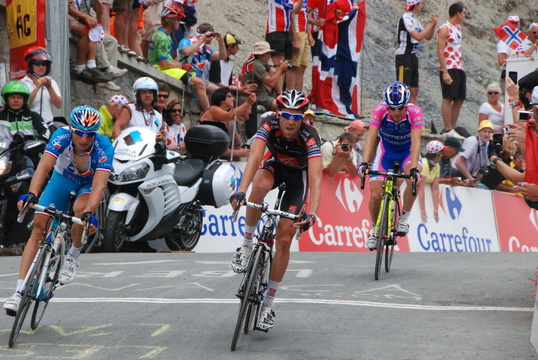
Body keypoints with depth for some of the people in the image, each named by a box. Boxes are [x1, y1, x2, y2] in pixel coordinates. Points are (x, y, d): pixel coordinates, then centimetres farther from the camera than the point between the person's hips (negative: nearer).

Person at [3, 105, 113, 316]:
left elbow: (99, 185, -42)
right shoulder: (61, 136, -30)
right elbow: (44, 166, -42)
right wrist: (32, 194, -58)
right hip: (62, 178, 2)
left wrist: (89, 213, -59)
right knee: (39, 226, -13)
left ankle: (73, 256, -6)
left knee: (81, 210, -36)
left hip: (89, 184, -2)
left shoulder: (104, 148, -33)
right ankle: (19, 292, -13)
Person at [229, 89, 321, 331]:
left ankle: (268, 304, 4)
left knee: (284, 240, -8)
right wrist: (241, 191, -59)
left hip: (298, 176, -1)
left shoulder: (309, 137, -36)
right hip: (274, 165, 1)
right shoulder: (269, 126, -31)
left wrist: (312, 214, -59)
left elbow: (315, 179, -44)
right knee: (260, 186, -38)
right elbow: (254, 158, -43)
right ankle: (246, 244, -17)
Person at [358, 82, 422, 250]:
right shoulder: (380, 110, -28)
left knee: (413, 179, -33)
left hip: (408, 151, -1)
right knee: (375, 195, -11)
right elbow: (371, 138, -33)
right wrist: (364, 163, -47)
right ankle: (375, 229, 16)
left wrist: (414, 169, -50)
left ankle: (404, 218, -13)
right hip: (386, 151, 1)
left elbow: (415, 142, -37)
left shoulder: (414, 112, -30)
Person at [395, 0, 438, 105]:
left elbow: (428, 37, 19)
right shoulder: (406, 18, -12)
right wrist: (431, 24, -13)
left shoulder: (415, 20, 15)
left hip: (413, 56, 9)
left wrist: (433, 24, 4)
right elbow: (418, 36, -21)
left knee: (414, 91, 8)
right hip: (404, 56, -9)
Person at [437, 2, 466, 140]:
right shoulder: (445, 29, -9)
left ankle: (452, 128, 13)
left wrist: (461, 66, 16)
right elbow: (440, 51, -15)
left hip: (459, 68, 9)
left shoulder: (458, 28, 18)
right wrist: (445, 72, -21)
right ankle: (448, 130, -11)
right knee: (448, 98, -10)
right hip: (449, 68, -9)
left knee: (460, 99, 8)